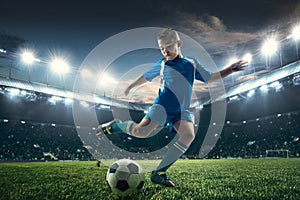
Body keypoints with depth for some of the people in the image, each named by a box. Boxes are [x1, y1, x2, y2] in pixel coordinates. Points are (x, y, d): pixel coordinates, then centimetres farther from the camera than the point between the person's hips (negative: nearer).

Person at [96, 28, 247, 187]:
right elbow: (145, 77, 27)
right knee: (141, 131, -23)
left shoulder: (192, 63, 15)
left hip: (182, 110, 2)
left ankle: (159, 173, -15)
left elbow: (209, 78, 20)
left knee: (188, 135, -25)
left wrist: (229, 70, 11)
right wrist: (130, 87, 35)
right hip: (163, 104, -2)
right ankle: (115, 126, 9)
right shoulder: (162, 64, 13)